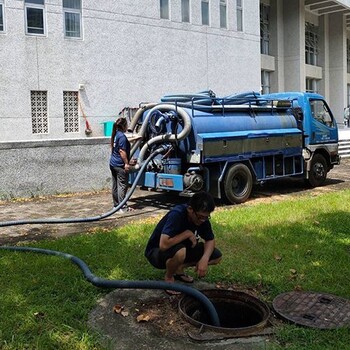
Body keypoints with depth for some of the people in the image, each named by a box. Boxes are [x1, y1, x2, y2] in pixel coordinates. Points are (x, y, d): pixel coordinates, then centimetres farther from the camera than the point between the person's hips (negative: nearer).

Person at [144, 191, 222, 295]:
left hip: (182, 247, 7)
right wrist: (187, 233, -31)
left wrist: (204, 259, -22)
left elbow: (210, 240, -2)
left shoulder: (202, 217, -12)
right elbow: (163, 245, -44)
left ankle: (179, 269, 9)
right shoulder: (176, 214, -33)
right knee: (179, 252, -40)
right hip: (156, 251, -7)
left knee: (216, 256, -6)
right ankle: (169, 277, -7)